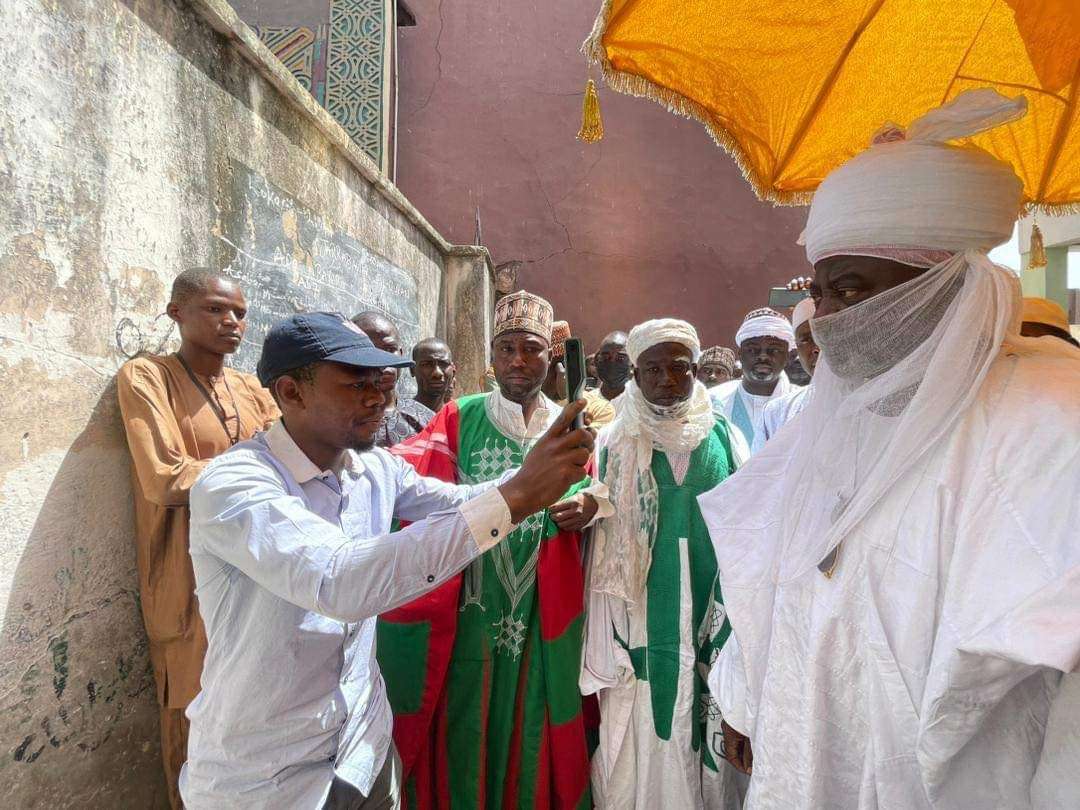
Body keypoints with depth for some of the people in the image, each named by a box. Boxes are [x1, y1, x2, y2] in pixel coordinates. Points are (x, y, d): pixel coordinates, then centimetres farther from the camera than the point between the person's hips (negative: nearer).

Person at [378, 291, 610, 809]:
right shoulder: (458, 419, -1)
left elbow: (600, 497, 9)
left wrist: (591, 505, -13)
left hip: (545, 620, 2)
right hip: (471, 615, -1)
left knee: (533, 734, 13)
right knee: (465, 732, 9)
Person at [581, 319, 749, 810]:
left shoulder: (725, 438, 3)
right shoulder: (615, 444, -1)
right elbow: (604, 547, -1)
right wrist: (610, 644, -4)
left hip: (712, 621, 2)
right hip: (644, 627, -1)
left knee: (710, 741, 11)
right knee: (641, 746, 6)